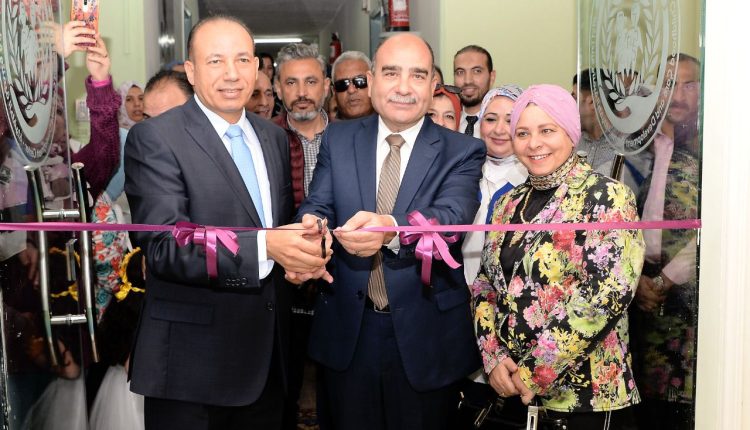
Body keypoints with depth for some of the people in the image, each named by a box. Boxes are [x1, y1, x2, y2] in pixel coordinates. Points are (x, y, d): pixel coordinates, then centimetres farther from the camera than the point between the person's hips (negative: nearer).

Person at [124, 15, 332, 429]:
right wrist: (264, 246, -32)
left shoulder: (273, 136, 10)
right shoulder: (154, 138, -11)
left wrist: (304, 249, -7)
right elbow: (164, 247, -20)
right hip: (193, 362, -6)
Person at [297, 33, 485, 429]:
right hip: (348, 331, 2)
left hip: (426, 335, -2)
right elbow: (317, 206, -7)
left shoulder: (462, 152, -5)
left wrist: (391, 229, -43)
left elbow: (452, 215, -22)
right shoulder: (338, 139, 3)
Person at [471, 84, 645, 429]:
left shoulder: (605, 197, -9)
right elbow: (484, 284, 9)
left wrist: (537, 373, -17)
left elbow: (606, 294, -18)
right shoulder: (510, 203, 9)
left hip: (583, 392, -5)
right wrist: (494, 357, -6)